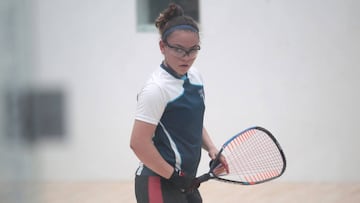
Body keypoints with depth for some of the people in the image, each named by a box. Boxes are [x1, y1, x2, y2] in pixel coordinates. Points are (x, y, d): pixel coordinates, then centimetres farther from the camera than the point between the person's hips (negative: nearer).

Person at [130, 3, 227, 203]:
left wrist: (210, 148, 4)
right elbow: (139, 143, -23)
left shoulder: (194, 76, 6)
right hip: (159, 185, -8)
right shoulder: (156, 89, -19)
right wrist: (173, 175, -18)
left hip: (185, 184, 8)